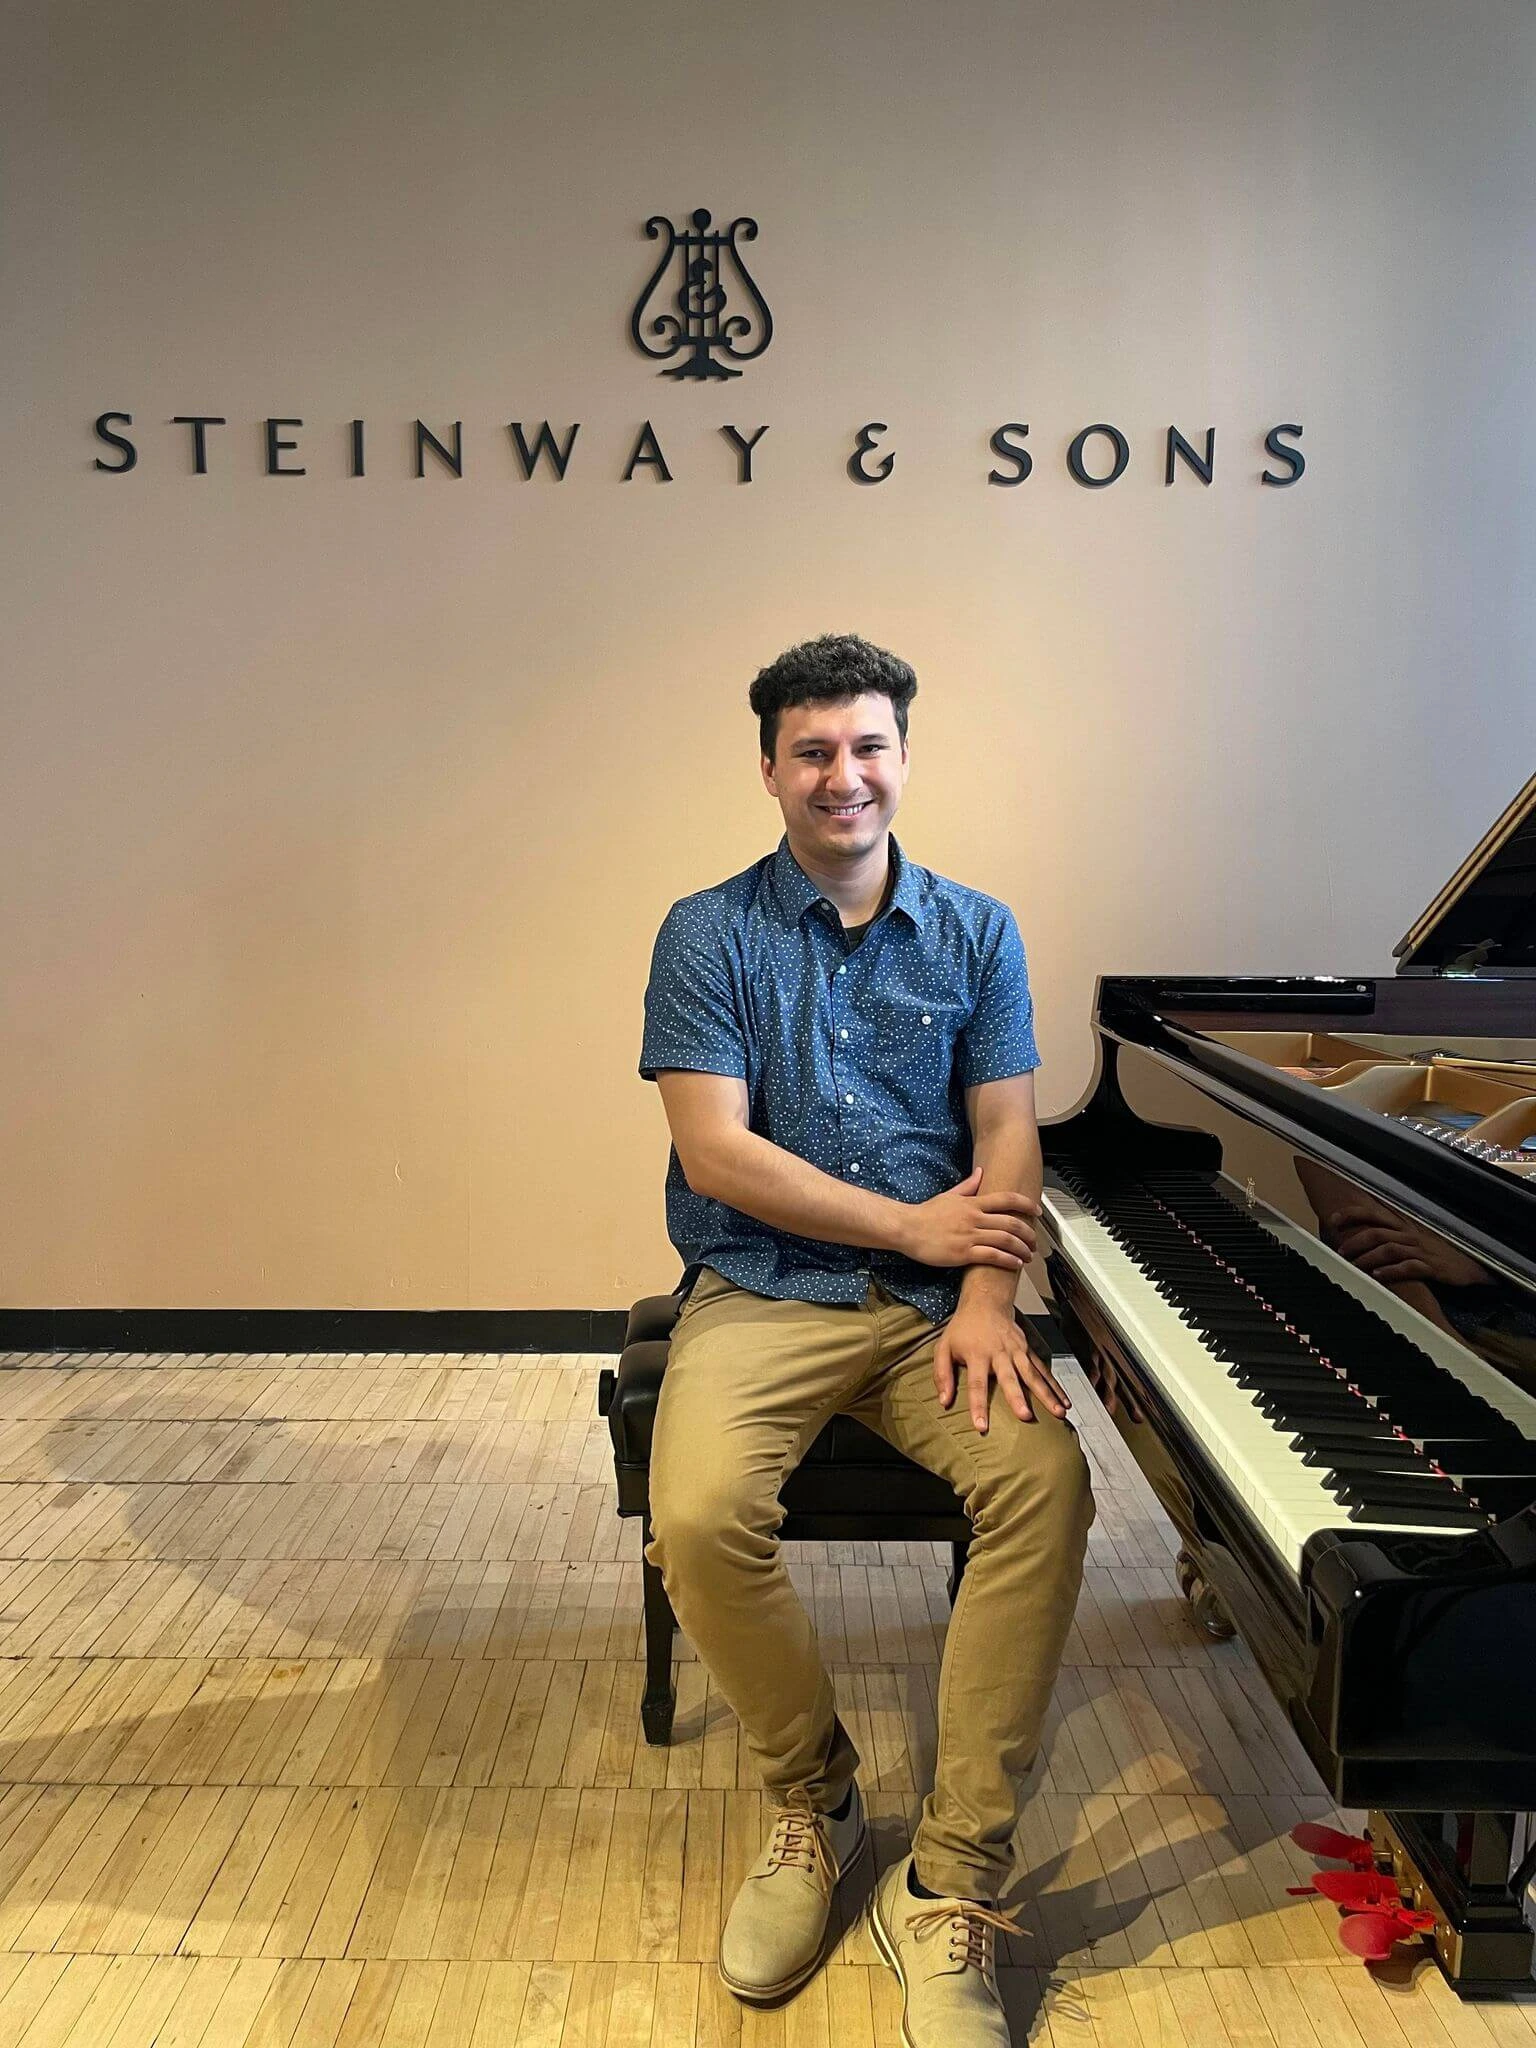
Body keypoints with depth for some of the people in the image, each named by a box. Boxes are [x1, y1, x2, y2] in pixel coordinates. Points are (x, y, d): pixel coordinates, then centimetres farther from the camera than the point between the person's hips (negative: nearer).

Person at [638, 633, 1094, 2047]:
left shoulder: (976, 934, 9)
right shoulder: (708, 935, 1)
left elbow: (1009, 1137, 2)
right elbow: (717, 1149, -9)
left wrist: (986, 1297, -16)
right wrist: (912, 1224, -10)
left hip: (936, 1298, 2)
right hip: (763, 1294, -1)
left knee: (1048, 1483, -27)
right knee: (699, 1518, -28)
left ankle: (951, 1891, -13)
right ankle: (813, 1804, 3)